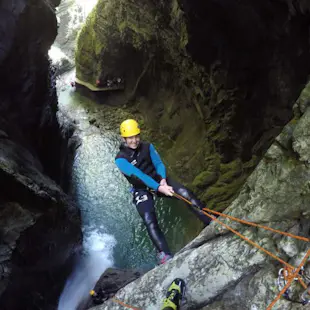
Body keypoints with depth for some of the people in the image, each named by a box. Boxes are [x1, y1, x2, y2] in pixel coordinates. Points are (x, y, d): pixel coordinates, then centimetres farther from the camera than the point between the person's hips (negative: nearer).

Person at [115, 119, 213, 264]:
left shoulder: (147, 147, -1)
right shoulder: (120, 159, -15)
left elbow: (159, 164, -7)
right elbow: (138, 175, -25)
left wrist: (163, 180, -29)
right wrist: (159, 188, -34)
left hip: (159, 180, 3)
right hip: (142, 190, -3)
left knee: (186, 194, -19)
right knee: (150, 222, -24)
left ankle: (212, 223, -16)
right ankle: (165, 255, -27)